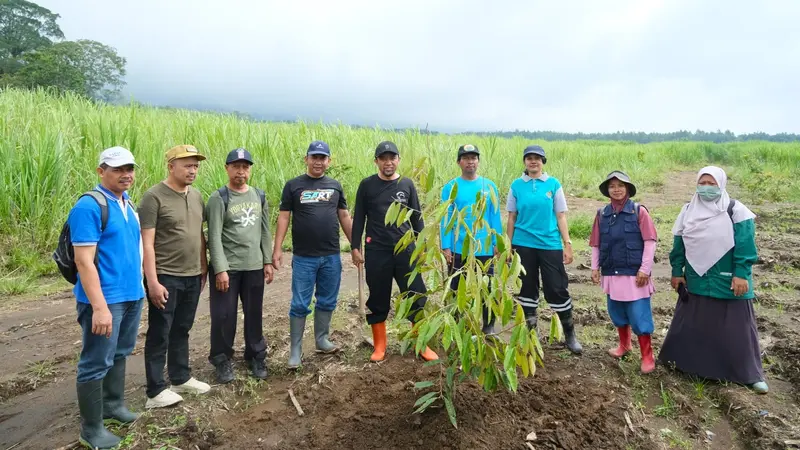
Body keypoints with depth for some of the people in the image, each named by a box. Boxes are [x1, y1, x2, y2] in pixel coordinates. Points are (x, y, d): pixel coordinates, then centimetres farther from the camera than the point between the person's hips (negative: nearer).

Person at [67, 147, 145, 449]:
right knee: (97, 363, 3)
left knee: (120, 354, 21)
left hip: (132, 295, 8)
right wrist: (99, 307, -23)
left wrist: (138, 287, 16)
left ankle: (113, 404, 38)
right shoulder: (89, 206, -15)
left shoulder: (128, 203, 9)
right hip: (105, 299, -8)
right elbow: (83, 261, -19)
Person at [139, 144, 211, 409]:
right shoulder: (154, 196, -13)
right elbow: (146, 244, -16)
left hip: (192, 277, 7)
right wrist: (152, 281, -19)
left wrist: (204, 269, 14)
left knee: (181, 331, 18)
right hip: (165, 278, -6)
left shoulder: (196, 196, 9)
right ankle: (155, 392, 13)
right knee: (159, 335, 3)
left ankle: (181, 378, 31)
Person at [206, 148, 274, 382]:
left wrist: (268, 262, 6)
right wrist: (220, 269, -16)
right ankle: (222, 360, 22)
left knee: (254, 314, 12)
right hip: (227, 268, -4)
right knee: (224, 316, 4)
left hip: (254, 267, 4)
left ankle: (256, 356, 28)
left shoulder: (259, 196, 7)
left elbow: (265, 232, 10)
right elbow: (214, 237, -12)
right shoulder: (218, 198, -7)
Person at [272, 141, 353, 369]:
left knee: (327, 301, 13)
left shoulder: (335, 186, 8)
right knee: (300, 304, 2)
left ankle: (322, 340, 29)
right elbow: (284, 217, -2)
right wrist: (277, 249, -9)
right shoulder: (293, 185, -1)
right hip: (303, 257, -3)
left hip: (332, 256, 3)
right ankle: (295, 349, 13)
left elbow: (344, 217, 12)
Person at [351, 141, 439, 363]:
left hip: (405, 249, 1)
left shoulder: (407, 184, 5)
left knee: (417, 296, 1)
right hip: (376, 251, -1)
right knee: (378, 299, 8)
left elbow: (417, 217, 8)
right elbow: (359, 218, 4)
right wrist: (355, 247, -1)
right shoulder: (367, 185, 1)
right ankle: (380, 346, 22)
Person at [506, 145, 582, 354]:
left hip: (550, 244, -1)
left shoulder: (553, 184, 1)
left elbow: (561, 216, 2)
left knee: (557, 289, 0)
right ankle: (530, 334, 24)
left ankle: (570, 335, 17)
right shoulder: (517, 185, 3)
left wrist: (567, 244, -2)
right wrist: (508, 246, 4)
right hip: (524, 245, 1)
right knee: (527, 288, 10)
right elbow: (512, 217, 6)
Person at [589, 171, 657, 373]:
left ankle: (647, 356, 13)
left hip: (634, 274, -4)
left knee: (639, 316, -1)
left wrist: (645, 269, -10)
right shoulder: (602, 214, 6)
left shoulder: (639, 211, -5)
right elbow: (596, 245, 12)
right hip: (612, 274, 4)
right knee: (617, 313, 16)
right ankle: (624, 345, 36)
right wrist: (595, 268, 7)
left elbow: (650, 242, -7)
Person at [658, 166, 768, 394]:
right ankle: (680, 358, 32)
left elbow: (745, 245, -12)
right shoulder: (688, 210, 6)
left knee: (736, 328, 3)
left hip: (728, 282, -4)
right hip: (696, 280, 4)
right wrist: (677, 272, 7)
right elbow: (678, 244, 9)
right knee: (689, 324, 15)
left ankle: (751, 374, 16)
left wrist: (741, 274, -18)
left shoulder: (736, 210, -7)